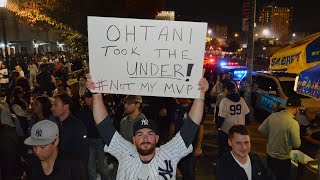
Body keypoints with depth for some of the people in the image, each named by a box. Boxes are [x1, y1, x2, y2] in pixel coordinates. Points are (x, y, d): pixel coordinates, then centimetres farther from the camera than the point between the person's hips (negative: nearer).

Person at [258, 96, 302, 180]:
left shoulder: (272, 116, -9)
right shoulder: (293, 123, -25)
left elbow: (261, 129, 2)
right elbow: (297, 144, -17)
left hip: (269, 154, 5)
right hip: (282, 159, -5)